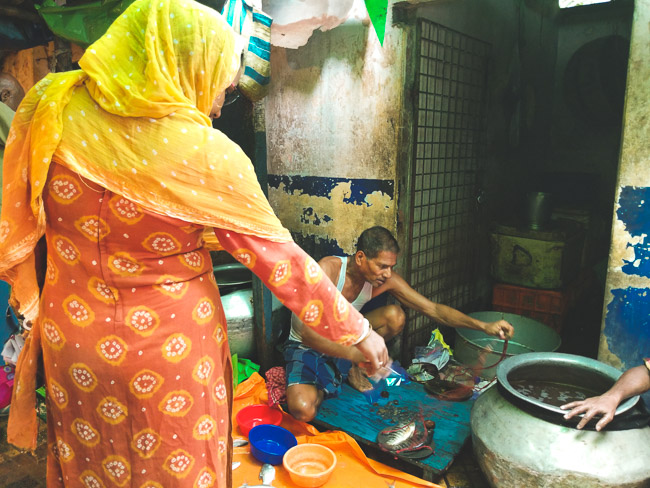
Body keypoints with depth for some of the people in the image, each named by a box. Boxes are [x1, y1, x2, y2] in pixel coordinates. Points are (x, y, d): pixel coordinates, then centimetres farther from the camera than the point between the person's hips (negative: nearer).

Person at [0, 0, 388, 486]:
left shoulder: (51, 107, -10)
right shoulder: (208, 155, -22)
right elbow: (280, 259, -17)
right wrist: (359, 331, -5)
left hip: (70, 340, 5)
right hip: (169, 352, -4)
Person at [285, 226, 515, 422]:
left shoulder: (387, 280, -15)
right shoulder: (329, 269, -32)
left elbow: (433, 309, -12)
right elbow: (310, 334, -40)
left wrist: (483, 326, -23)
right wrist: (356, 354, -53)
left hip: (343, 338, 5)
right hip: (307, 345, -5)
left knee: (395, 316, -19)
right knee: (303, 410, -32)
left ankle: (352, 369, 1)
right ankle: (331, 382, 2)